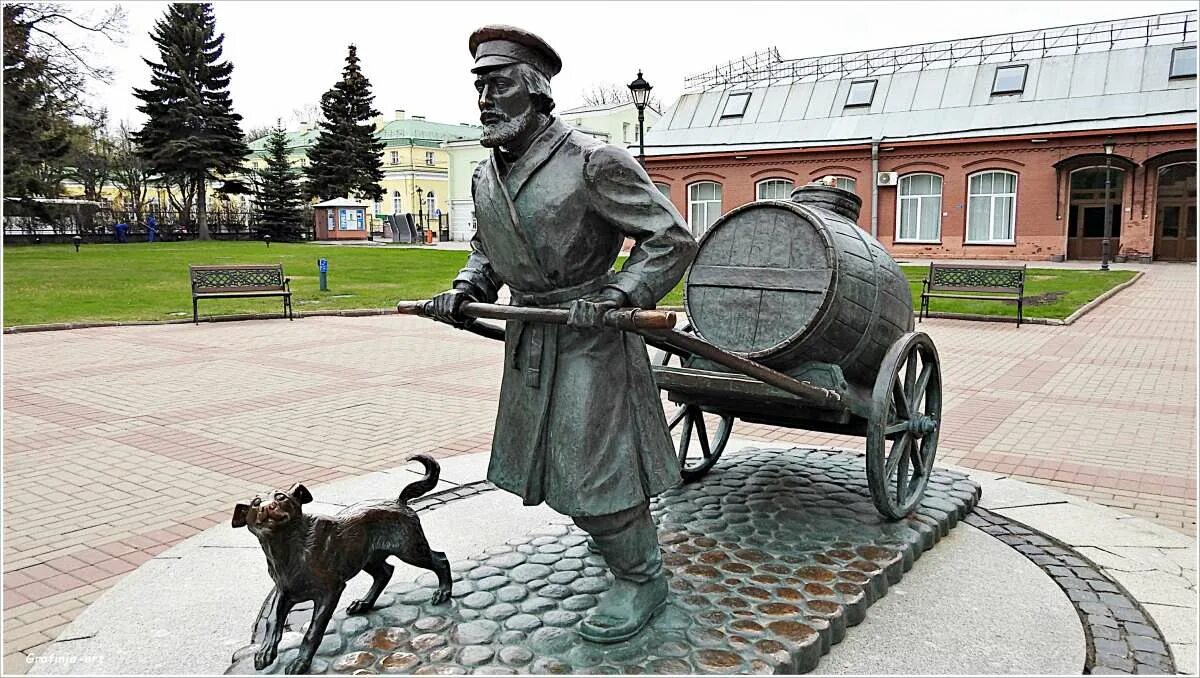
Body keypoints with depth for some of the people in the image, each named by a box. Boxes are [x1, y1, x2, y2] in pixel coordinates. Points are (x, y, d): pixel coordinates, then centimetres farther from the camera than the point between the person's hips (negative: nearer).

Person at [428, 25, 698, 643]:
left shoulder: (593, 162, -17)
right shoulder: (485, 178, 6)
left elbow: (671, 238, -14)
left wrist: (618, 296, -26)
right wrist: (465, 288, 4)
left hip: (590, 338, -8)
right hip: (529, 340, 8)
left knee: (596, 465, -4)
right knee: (548, 460, 18)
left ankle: (641, 579, 19)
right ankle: (626, 544, 43)